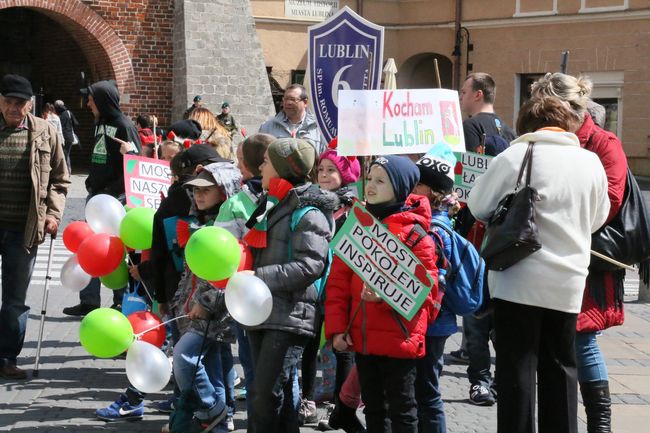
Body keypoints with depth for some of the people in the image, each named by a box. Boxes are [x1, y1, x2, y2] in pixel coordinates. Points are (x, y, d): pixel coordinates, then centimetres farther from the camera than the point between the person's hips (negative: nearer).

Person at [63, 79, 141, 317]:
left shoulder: (123, 126, -13)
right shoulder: (100, 124, 13)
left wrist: (112, 191, -19)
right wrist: (91, 182, 11)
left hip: (115, 199, -8)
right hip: (96, 195, 8)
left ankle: (121, 301, 11)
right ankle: (89, 301, 13)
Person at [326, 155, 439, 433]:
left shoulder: (413, 233, -8)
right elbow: (338, 282, 6)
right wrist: (336, 328, -1)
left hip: (398, 340, -6)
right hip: (361, 338, 6)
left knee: (401, 410, 4)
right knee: (373, 408, 17)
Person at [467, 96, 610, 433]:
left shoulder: (516, 156, -9)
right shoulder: (591, 162, 4)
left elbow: (478, 207, -1)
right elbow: (597, 218, 16)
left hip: (519, 281, -4)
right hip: (568, 282, 4)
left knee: (517, 368, 2)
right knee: (560, 368, 14)